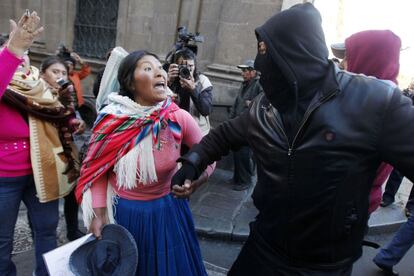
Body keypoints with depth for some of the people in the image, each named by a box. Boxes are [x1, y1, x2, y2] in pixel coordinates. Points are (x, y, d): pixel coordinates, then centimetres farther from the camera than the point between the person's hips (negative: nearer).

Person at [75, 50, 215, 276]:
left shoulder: (180, 118, -16)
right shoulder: (111, 120, -16)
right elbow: (99, 171, -4)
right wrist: (99, 213, -9)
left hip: (166, 210, 1)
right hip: (121, 212, 0)